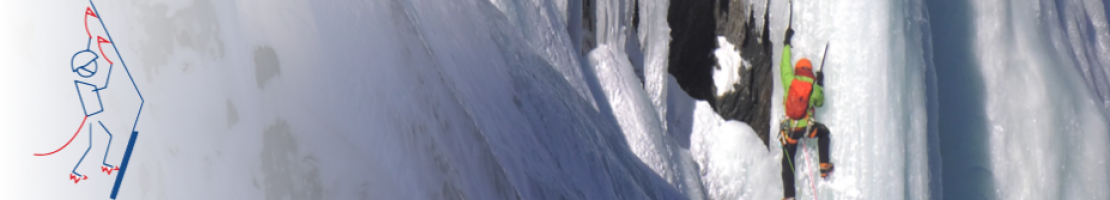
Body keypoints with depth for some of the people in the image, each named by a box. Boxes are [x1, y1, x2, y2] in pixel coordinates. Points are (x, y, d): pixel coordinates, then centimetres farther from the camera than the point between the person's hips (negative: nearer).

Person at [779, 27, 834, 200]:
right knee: (823, 132, 31)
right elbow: (820, 102, 15)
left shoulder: (789, 81, -3)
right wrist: (821, 84, 24)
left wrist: (787, 43, 24)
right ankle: (824, 166, 26)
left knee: (787, 160, 9)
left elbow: (785, 64, 13)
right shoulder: (814, 87, -3)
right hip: (806, 128, -1)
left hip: (789, 130, 1)